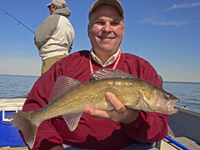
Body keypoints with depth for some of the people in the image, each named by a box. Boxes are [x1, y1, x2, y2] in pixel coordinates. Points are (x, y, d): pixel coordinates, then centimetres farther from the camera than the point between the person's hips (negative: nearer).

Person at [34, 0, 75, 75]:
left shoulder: (54, 18, -2)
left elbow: (38, 38, -8)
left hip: (51, 59, -8)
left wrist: (40, 46, 14)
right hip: (64, 58, 8)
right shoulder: (70, 26, 23)